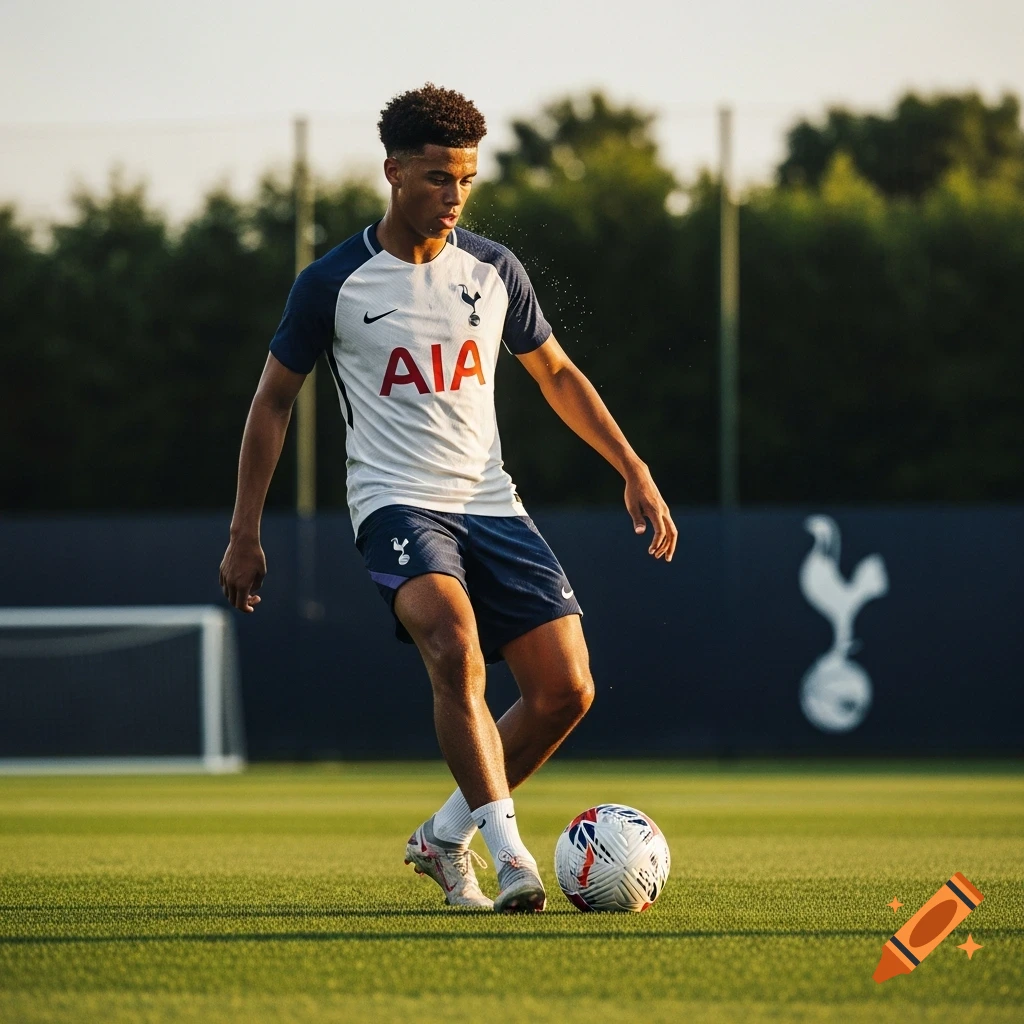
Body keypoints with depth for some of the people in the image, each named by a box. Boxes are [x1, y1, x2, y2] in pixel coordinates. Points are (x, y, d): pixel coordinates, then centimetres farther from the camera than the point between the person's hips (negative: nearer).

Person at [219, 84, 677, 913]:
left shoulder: (493, 270, 7)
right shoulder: (334, 283, -3)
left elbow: (556, 374, 20)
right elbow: (274, 401, 6)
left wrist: (634, 471, 13)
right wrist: (244, 534, 5)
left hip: (490, 503, 5)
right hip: (397, 503, -5)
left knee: (566, 690, -6)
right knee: (458, 650, -32)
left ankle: (445, 837, 13)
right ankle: (508, 852, -33)